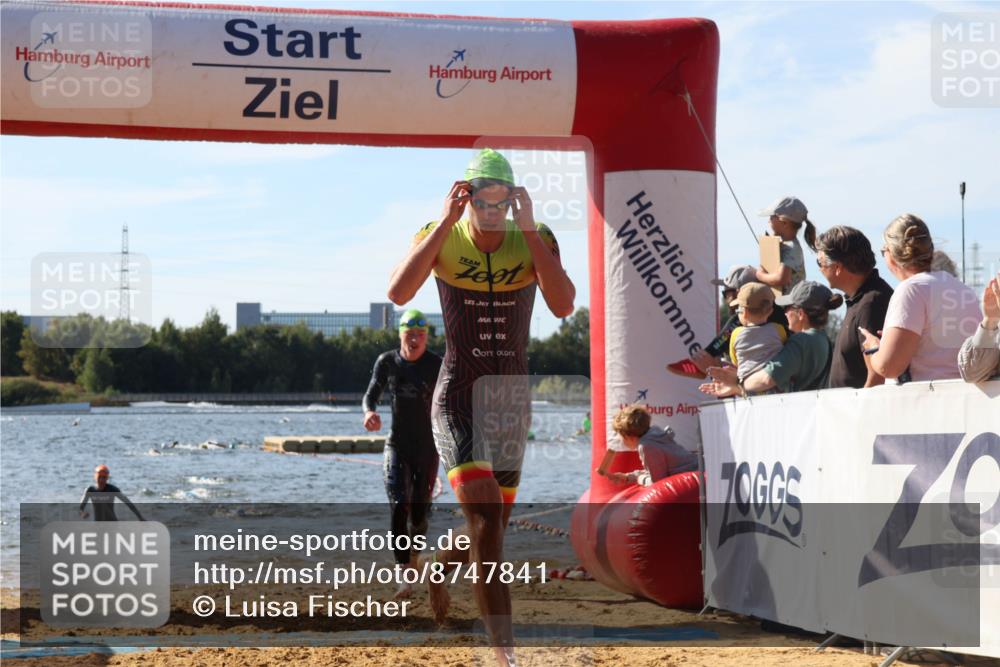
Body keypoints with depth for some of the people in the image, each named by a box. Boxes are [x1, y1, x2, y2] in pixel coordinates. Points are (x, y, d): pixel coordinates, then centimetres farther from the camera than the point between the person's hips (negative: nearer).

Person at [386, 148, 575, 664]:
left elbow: (563, 305, -21)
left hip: (512, 400, 4)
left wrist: (529, 229, -22)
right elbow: (398, 293, -25)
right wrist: (446, 222, -24)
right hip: (458, 400, -3)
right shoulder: (441, 238, -6)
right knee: (486, 515, -21)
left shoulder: (533, 240, -3)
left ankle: (438, 567, 50)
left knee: (490, 528, 15)